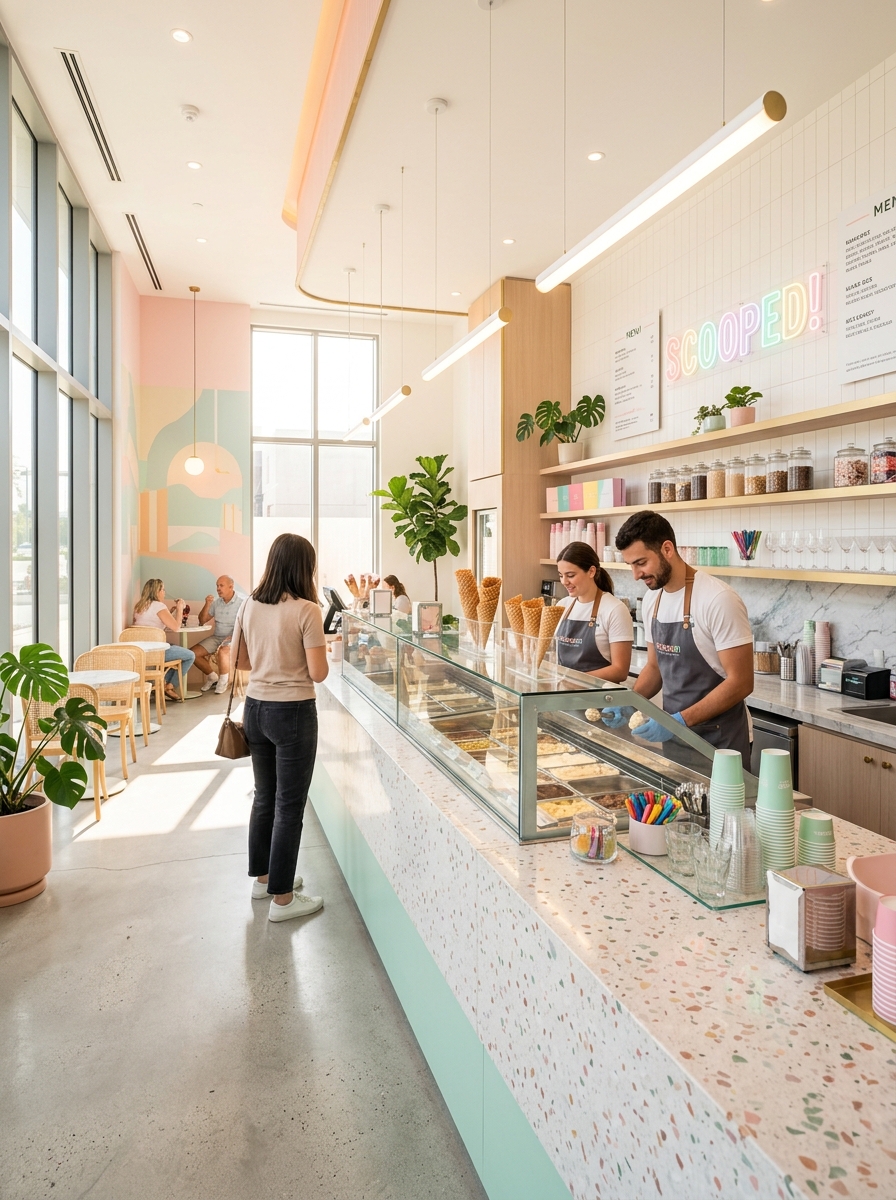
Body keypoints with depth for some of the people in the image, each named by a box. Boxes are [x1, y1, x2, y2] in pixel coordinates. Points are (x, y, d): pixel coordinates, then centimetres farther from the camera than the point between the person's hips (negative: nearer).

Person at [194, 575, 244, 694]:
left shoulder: (242, 602, -11)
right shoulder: (216, 602, 9)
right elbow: (202, 621, 12)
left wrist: (230, 638, -28)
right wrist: (207, 604, -3)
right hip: (216, 637, 7)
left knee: (222, 651, -37)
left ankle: (223, 681, -10)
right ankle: (213, 677, 14)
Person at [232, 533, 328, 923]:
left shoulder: (248, 606, 2)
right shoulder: (306, 611, -16)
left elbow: (240, 661, 11)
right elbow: (318, 673, -16)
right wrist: (317, 648, 3)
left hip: (255, 708, 7)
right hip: (293, 712, -7)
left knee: (264, 797, 21)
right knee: (289, 806, 4)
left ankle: (264, 876, 37)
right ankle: (282, 898, 14)